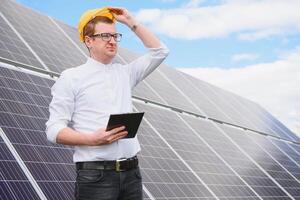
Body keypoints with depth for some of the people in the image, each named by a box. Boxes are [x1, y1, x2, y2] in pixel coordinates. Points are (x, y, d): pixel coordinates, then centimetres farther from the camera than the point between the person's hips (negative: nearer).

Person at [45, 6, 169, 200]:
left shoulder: (125, 73, 15)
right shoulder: (71, 77, 1)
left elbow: (160, 51, 16)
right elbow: (54, 129, -5)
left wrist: (131, 22, 11)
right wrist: (92, 139, -20)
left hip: (131, 172, 5)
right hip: (96, 175, -4)